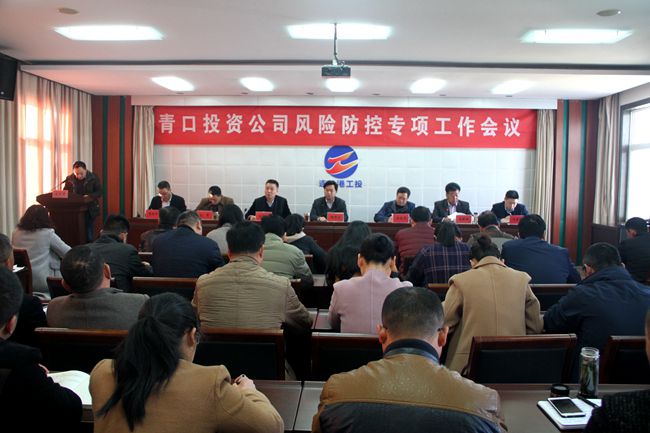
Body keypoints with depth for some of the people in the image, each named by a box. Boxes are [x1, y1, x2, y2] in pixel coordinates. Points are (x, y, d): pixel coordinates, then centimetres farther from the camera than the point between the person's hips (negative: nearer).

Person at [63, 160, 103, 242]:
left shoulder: (93, 178, -3)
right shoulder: (69, 179, 2)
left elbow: (100, 192, -4)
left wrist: (90, 196, -22)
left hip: (90, 210, -2)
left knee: (89, 234, -2)